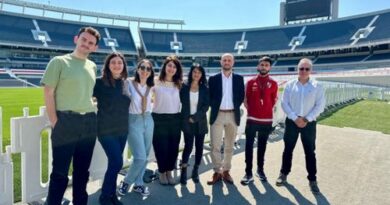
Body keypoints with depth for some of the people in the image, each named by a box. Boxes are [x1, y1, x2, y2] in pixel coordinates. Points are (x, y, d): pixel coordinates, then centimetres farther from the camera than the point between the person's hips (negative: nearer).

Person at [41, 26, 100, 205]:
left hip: (89, 123, 5)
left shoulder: (93, 66, 12)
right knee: (60, 172, 2)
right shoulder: (59, 62, -2)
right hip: (66, 121, -5)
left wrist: (91, 116, 11)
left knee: (82, 170, 16)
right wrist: (54, 121, -11)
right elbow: (48, 93, -6)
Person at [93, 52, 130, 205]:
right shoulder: (100, 82, -9)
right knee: (117, 162, -8)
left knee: (114, 163, 13)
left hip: (122, 130, 5)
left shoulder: (125, 83, 7)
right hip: (106, 130, -5)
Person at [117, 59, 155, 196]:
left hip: (148, 121, 6)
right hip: (134, 121, -6)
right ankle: (126, 182, 14)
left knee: (145, 156, 10)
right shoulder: (129, 83, -8)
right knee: (140, 157, -10)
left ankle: (138, 184, 26)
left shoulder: (150, 87, 9)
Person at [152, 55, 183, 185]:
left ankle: (169, 172, 29)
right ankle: (162, 172, 27)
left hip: (175, 119, 4)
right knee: (161, 147, 5)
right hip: (159, 119, -4)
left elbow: (180, 102, 13)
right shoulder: (156, 83, -5)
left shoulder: (178, 84, 8)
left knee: (173, 147, 10)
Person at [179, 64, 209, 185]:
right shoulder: (184, 87, 1)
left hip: (200, 122, 2)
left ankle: (195, 172, 20)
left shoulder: (205, 89, 3)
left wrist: (194, 117, -13)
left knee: (199, 147, 6)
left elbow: (206, 106, -5)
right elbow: (182, 104, 1)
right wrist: (187, 118, -7)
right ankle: (183, 172, 4)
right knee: (188, 146, -8)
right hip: (187, 122, -2)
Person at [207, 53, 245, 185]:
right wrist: (215, 106, -4)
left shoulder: (239, 79, 8)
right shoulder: (213, 79, 4)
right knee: (215, 145, -2)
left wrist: (235, 106, -2)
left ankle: (226, 171, 21)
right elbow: (209, 96, 4)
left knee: (229, 146, 9)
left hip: (233, 115, 1)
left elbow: (241, 96, 8)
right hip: (217, 115, -1)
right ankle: (217, 172, 10)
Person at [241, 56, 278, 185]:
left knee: (262, 146, 12)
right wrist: (251, 111, 4)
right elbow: (245, 99, 6)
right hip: (252, 119, -1)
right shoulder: (250, 82, 1)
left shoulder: (273, 84, 2)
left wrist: (267, 111, 5)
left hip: (267, 120, 1)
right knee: (249, 146, -1)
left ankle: (260, 170, 26)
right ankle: (248, 173, 6)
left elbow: (274, 101, 9)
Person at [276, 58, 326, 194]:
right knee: (288, 149, 10)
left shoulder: (317, 86, -1)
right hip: (292, 122, 1)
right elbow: (284, 103, -3)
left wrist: (306, 119, -12)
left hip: (309, 123, 0)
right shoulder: (290, 85, 1)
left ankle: (312, 180, 18)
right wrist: (295, 118, -12)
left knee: (310, 152, 6)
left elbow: (320, 106, -4)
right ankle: (284, 174, 25)